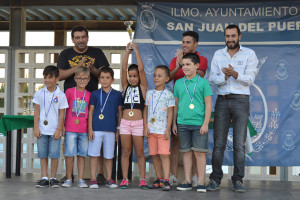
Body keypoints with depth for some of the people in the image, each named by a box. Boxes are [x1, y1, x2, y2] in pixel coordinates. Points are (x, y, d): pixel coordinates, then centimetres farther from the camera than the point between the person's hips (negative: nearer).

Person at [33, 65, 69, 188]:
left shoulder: (60, 95, -2)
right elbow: (37, 111, 5)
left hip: (54, 130, -2)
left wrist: (59, 129, -6)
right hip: (42, 129, 2)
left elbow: (62, 113, -1)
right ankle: (44, 178, 12)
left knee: (54, 154, -1)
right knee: (42, 154, 5)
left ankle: (53, 178, 10)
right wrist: (36, 127, 0)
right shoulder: (40, 93, 3)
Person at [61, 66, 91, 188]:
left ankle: (80, 179, 11)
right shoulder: (69, 91, 1)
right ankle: (69, 179, 8)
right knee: (69, 153, -2)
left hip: (84, 130, 2)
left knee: (82, 154, 5)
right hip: (70, 129, -2)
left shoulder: (89, 95, 8)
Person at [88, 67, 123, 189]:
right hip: (96, 129, -1)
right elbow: (90, 112, 4)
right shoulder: (95, 94, 4)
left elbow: (120, 112, 10)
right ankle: (93, 179, 7)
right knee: (94, 154, 0)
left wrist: (118, 129, 7)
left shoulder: (117, 94, 5)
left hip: (110, 130, 1)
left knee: (109, 156, 8)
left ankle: (109, 179, 17)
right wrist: (90, 129, -2)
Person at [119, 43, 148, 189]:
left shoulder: (142, 87, 5)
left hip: (138, 123, -2)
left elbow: (141, 69, -5)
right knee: (125, 152, 4)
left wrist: (136, 51, -3)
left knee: (139, 152, 1)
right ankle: (125, 179, 8)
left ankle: (142, 179, 6)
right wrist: (127, 51, -2)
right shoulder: (126, 86, 11)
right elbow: (123, 68, 2)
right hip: (125, 122, 2)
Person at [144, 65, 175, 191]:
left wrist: (168, 129, -9)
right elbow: (145, 110, 12)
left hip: (163, 129, -4)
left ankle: (166, 180, -8)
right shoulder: (149, 93, 11)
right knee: (154, 155, 7)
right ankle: (159, 179, 15)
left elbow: (170, 112, -3)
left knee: (164, 154, -9)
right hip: (151, 129, 5)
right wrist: (145, 126, 4)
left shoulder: (168, 94, -1)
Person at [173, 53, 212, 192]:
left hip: (199, 123, -3)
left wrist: (205, 123, -7)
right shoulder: (178, 83, 10)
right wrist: (174, 123, 13)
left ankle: (201, 182, 5)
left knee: (199, 152, -2)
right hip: (183, 123, 3)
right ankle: (187, 182, 14)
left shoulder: (203, 82, 0)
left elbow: (208, 104, -1)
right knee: (186, 152, 7)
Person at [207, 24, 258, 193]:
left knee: (239, 144, -1)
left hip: (240, 101, -2)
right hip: (222, 101, 2)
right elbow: (212, 78, 4)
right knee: (219, 143, 1)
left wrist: (235, 74, -23)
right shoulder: (218, 54, 12)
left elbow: (250, 79, -6)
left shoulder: (249, 54, 4)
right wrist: (224, 77, -16)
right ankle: (216, 179, 6)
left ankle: (238, 180, 5)